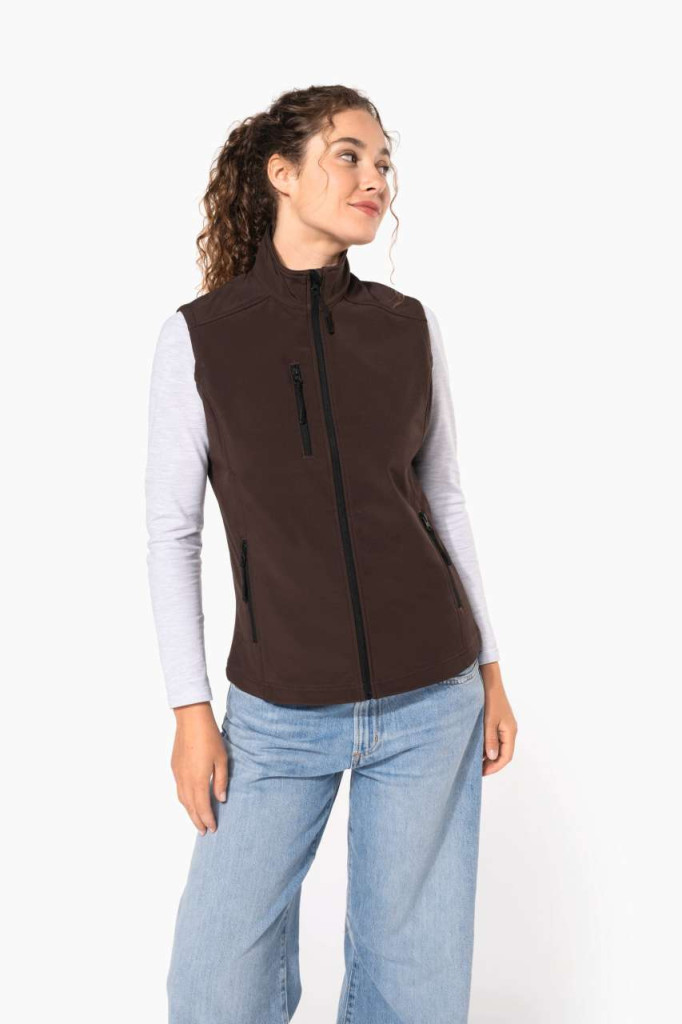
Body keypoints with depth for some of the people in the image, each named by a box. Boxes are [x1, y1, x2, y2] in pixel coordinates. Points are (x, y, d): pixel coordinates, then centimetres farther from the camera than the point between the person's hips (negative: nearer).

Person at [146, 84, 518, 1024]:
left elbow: (443, 498, 9)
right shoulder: (198, 335, -4)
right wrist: (191, 711, -5)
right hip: (279, 715, -1)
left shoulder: (409, 326, 2)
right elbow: (172, 530, -2)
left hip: (429, 702, 2)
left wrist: (491, 671, 9)